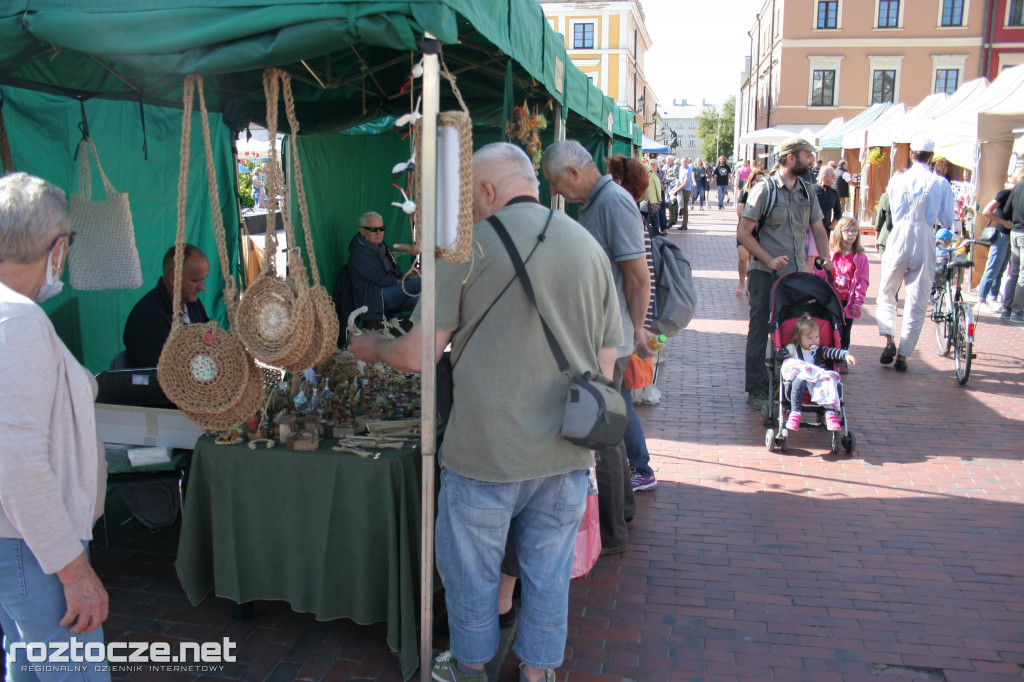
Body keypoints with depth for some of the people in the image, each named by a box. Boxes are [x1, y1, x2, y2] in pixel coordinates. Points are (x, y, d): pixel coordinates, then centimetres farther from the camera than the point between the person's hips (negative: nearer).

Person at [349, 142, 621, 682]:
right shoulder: (590, 247, 5)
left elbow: (417, 355, -9)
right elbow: (606, 361, 8)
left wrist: (372, 348, 12)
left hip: (487, 449, -4)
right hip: (566, 453, 4)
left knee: (471, 571, 17)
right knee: (548, 573, 19)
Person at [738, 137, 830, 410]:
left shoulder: (807, 191, 11)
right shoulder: (765, 189, -7)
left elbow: (818, 229, 17)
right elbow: (743, 232, -10)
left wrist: (825, 258, 1)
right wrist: (769, 259, -17)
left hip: (797, 273, 5)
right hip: (766, 274, -5)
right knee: (760, 331, 1)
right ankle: (756, 390, 10)